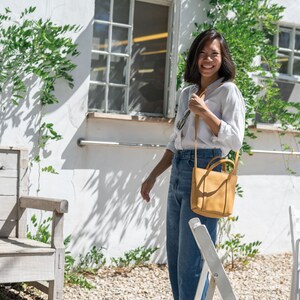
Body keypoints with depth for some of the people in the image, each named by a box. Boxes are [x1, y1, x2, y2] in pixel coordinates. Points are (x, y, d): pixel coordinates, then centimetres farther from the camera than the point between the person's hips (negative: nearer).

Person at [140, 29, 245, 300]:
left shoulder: (228, 91, -2)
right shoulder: (187, 93, 18)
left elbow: (235, 140, -12)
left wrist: (204, 112, -17)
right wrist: (153, 176, 18)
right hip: (178, 173, 8)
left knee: (190, 262, -8)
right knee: (174, 259, 12)